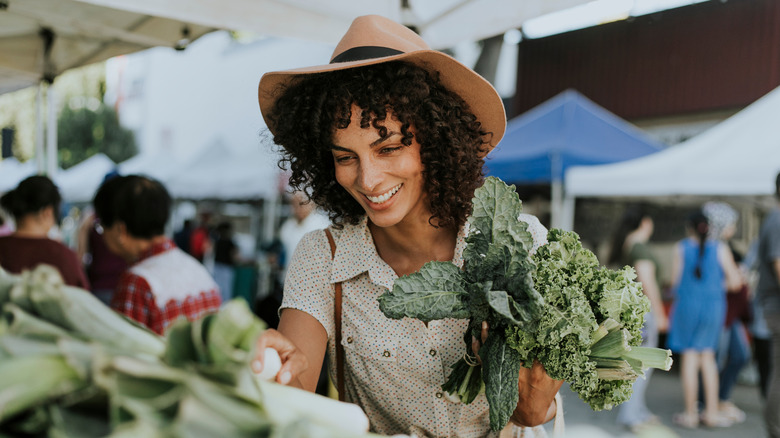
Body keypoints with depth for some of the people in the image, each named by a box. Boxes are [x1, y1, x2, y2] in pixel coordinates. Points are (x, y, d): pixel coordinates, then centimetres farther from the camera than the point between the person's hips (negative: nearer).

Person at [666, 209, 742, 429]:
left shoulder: (682, 247, -2)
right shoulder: (720, 248, -1)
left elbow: (675, 281, 1)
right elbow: (735, 281, -1)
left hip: (687, 305, -1)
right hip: (714, 307, 1)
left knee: (690, 357, 4)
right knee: (707, 355, 14)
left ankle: (690, 414, 8)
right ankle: (711, 412, 13)